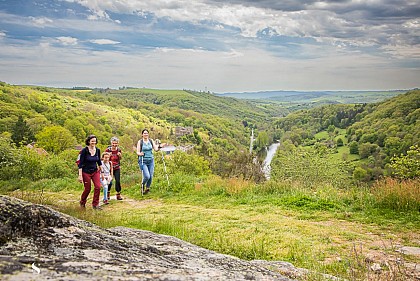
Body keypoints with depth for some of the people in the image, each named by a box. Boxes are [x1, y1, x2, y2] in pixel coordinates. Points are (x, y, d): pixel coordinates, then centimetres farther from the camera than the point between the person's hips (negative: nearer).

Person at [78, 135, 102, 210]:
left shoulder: (97, 150, 0)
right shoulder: (84, 150, -14)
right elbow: (80, 163, -13)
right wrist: (80, 175, -17)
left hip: (95, 171, 4)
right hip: (86, 172, -4)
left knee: (98, 187, -10)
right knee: (87, 189, 3)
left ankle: (95, 204, 3)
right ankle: (82, 202, 30)